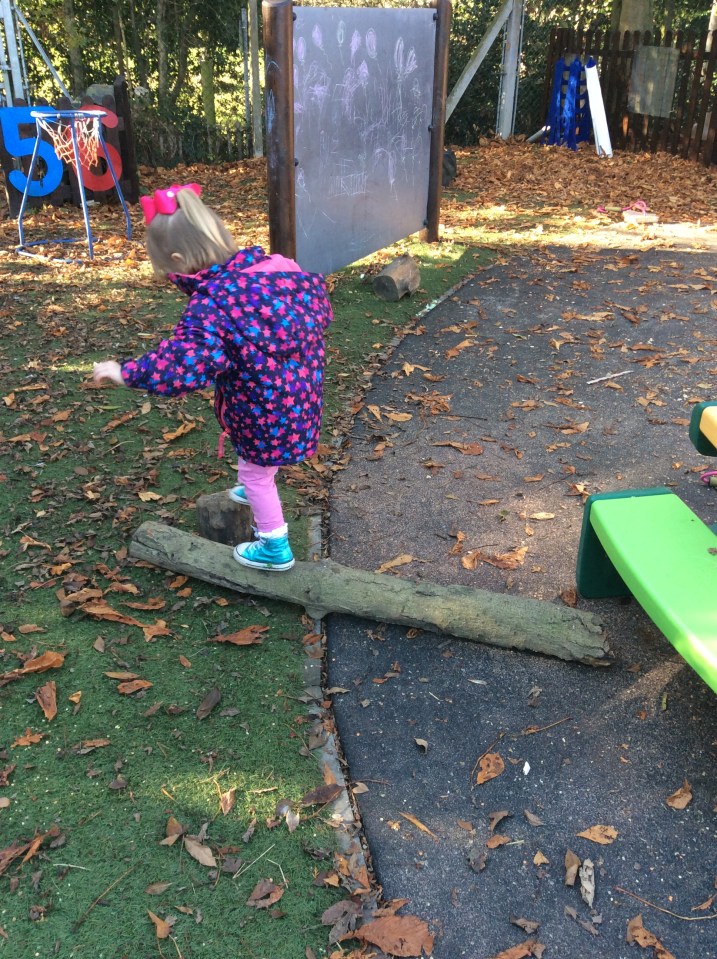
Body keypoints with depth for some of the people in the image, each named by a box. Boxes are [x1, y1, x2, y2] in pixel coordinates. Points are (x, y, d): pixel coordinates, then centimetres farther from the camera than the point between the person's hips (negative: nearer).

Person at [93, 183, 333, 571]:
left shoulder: (210, 306, -28)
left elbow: (179, 368, -35)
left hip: (265, 411, -8)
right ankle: (254, 491, 62)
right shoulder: (277, 265, -5)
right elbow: (317, 295, 10)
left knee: (255, 471, 15)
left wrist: (124, 373, -22)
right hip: (299, 391, 8)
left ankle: (274, 547, 31)